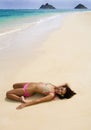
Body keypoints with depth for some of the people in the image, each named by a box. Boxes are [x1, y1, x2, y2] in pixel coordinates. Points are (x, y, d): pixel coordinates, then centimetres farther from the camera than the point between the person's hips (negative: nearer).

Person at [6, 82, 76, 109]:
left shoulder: (52, 95, -27)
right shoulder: (54, 87, -9)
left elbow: (39, 100, -32)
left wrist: (25, 104, -35)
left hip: (28, 91, -8)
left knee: (8, 93, -8)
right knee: (14, 85, 26)